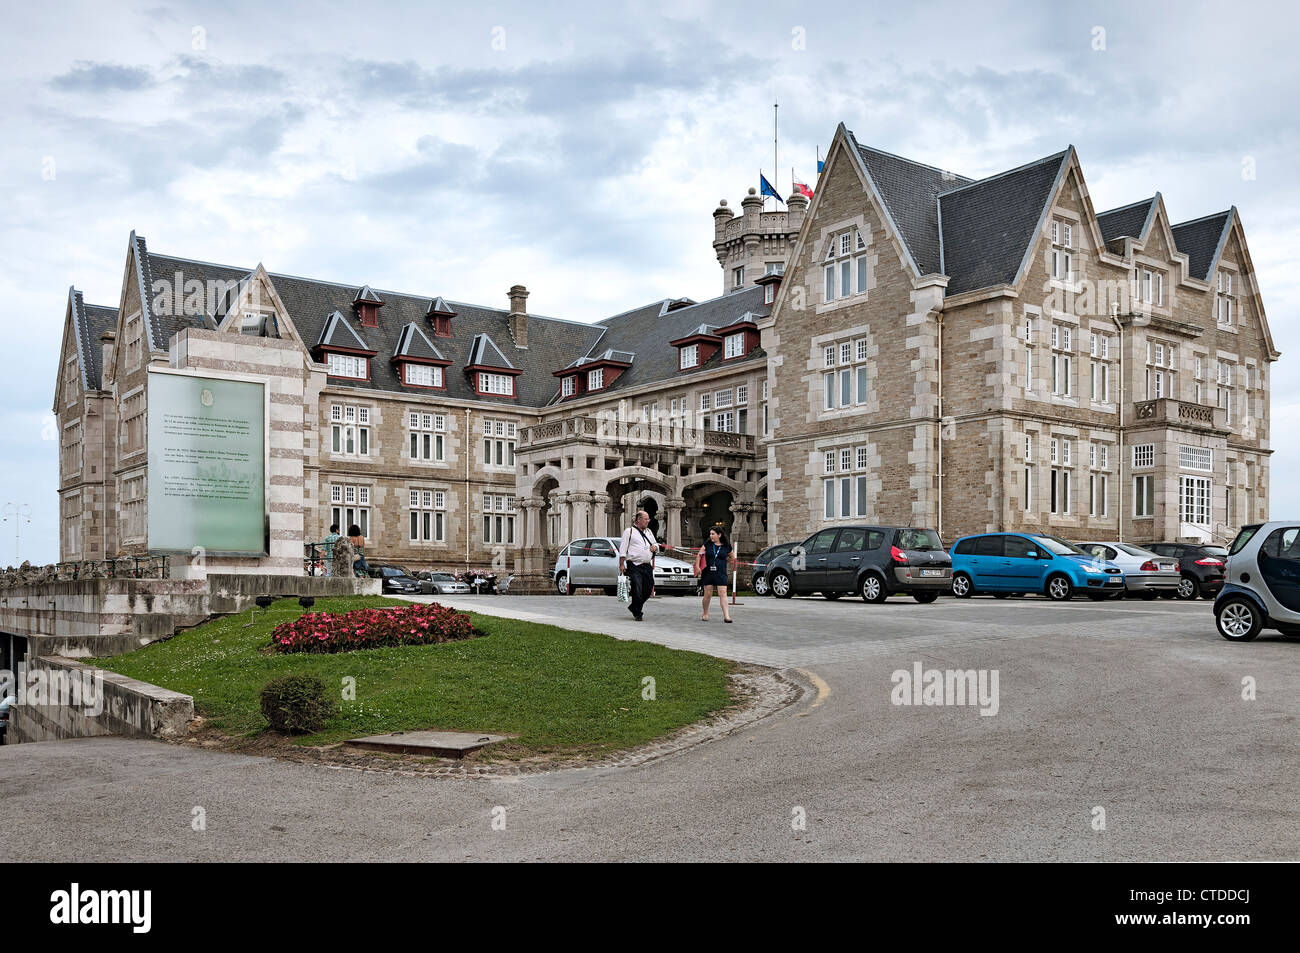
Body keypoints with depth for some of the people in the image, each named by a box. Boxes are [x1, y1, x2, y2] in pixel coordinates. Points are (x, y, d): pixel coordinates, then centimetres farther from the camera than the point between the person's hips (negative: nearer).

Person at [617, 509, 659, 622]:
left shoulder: (649, 532, 20)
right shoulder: (629, 531, 1)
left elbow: (656, 544, 30)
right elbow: (623, 549, -2)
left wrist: (655, 547, 4)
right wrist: (622, 564, -9)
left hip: (647, 566, 6)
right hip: (634, 566, -6)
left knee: (648, 590, 5)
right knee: (637, 590, -11)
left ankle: (633, 608, 25)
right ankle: (637, 613, 3)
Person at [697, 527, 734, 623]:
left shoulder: (726, 546, 3)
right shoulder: (707, 544, 5)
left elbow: (731, 558, 18)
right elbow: (699, 555, 11)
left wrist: (721, 563, 11)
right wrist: (697, 566, 0)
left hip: (721, 574, -1)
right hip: (708, 573, 1)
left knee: (723, 593, -10)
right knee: (708, 594, 3)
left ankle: (726, 616, -12)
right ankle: (705, 614, 20)